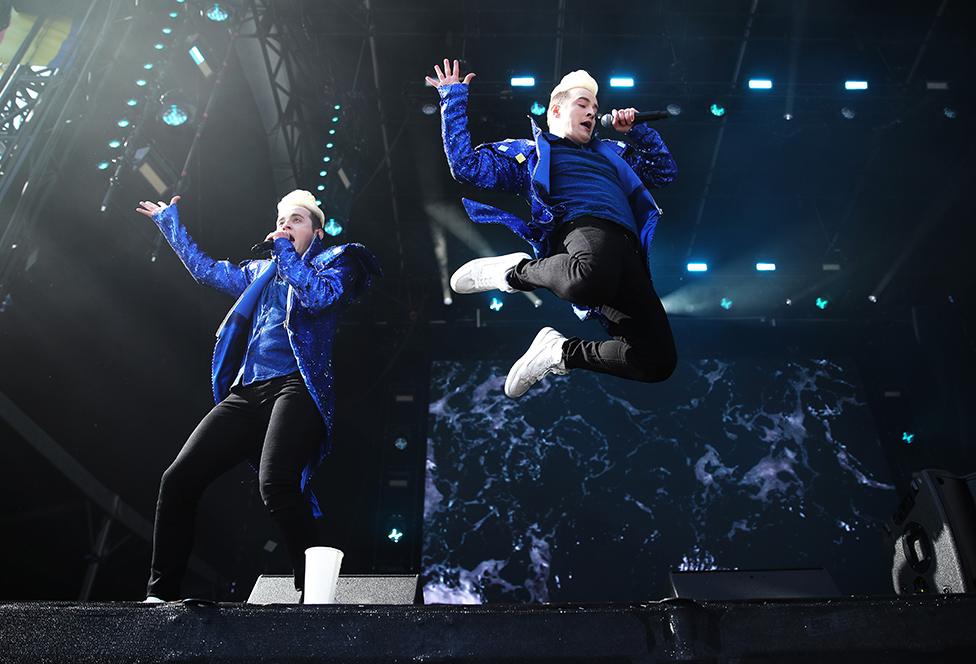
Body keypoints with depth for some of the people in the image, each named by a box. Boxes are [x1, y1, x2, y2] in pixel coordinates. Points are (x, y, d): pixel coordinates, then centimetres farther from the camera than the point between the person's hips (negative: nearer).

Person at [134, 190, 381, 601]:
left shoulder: (336, 259, 11)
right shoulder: (262, 271, 29)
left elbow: (319, 295, -10)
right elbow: (207, 271, 38)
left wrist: (286, 253, -1)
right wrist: (170, 224, 43)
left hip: (296, 387, -7)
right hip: (247, 394, 7)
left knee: (274, 483, -30)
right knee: (178, 479, -3)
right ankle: (160, 593, 9)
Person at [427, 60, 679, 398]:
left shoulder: (609, 151, 40)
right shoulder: (527, 150, 25)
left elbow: (665, 171, 47)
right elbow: (466, 165, 13)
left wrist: (637, 129, 36)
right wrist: (453, 99, 14)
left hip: (628, 249, 5)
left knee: (657, 362, -11)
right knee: (591, 277, -47)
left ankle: (559, 351, 4)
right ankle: (517, 270, -15)